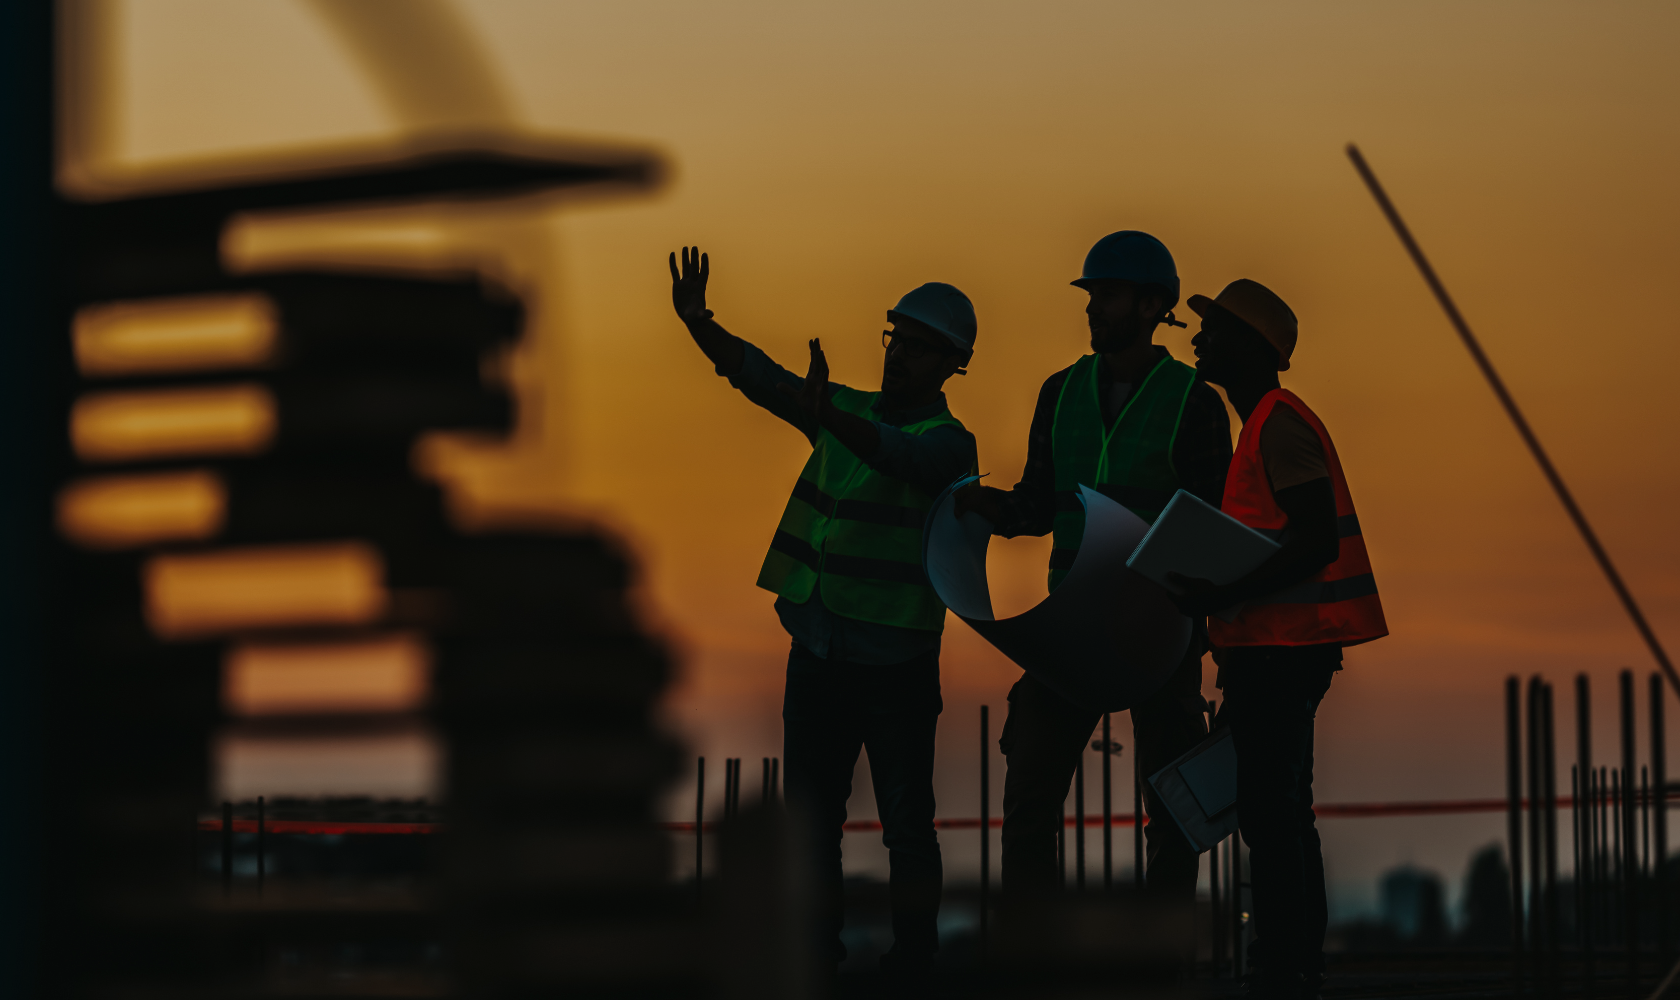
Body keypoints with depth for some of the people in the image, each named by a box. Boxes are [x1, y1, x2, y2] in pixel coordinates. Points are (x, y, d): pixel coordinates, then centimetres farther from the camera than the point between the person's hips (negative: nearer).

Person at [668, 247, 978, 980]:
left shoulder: (946, 441, -9)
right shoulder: (852, 412, 10)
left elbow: (899, 458, -31)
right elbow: (760, 377, 2)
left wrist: (828, 418, -50)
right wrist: (697, 321, -14)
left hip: (896, 660, -6)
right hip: (819, 650, 6)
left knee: (905, 822, 1)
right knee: (808, 818, 10)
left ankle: (911, 960, 9)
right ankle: (817, 954, 18)